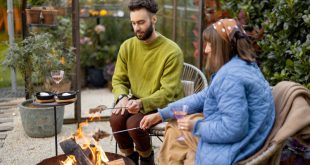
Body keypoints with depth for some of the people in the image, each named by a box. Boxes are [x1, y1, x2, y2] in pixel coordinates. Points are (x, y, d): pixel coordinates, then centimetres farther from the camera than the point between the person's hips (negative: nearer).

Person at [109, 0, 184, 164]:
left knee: (134, 123, -28)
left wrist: (142, 103, -35)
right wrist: (122, 97, -18)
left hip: (164, 106, -4)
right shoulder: (127, 46, -2)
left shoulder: (172, 51, -18)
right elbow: (118, 80, 4)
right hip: (136, 102, 5)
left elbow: (168, 92, -20)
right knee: (116, 118, -23)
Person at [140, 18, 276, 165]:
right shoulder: (236, 66, 8)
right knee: (174, 129, 16)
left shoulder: (231, 76, -26)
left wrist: (196, 127, -15)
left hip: (233, 147, -9)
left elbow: (233, 129, -31)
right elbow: (202, 98, 11)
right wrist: (162, 114, 8)